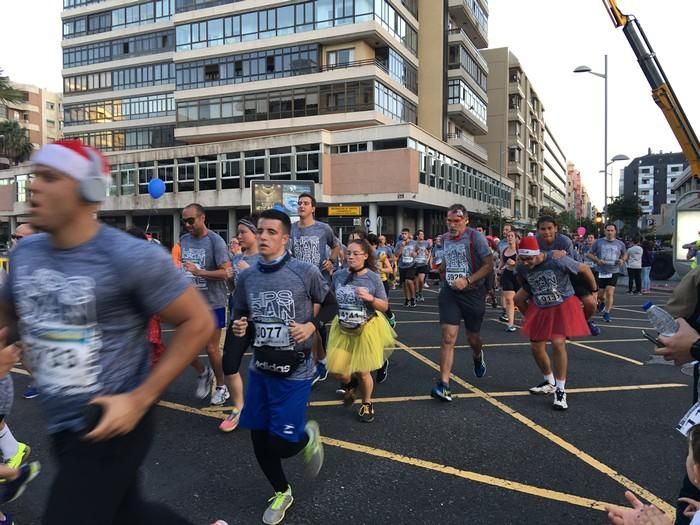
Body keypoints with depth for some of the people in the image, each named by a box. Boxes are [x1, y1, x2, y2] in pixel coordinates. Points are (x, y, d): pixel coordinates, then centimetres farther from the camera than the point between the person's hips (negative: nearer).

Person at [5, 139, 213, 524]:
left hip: (112, 425, -7)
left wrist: (140, 399, -19)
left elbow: (198, 323, -16)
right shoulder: (24, 254, 0)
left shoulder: (131, 258, -21)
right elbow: (10, 314, 20)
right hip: (60, 428, 7)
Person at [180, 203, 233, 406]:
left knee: (211, 348, 3)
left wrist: (199, 272, -27)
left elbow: (226, 272, -20)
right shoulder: (184, 240, 5)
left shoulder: (215, 241, -14)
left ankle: (221, 387, 24)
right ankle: (203, 373, 34)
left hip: (212, 303, -5)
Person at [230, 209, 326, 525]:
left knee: (281, 445, -5)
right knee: (259, 442, 13)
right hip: (259, 369, 4)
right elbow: (241, 322, 11)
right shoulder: (246, 277, -2)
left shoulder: (306, 272, -13)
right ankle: (281, 492, 40)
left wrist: (311, 325, -13)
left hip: (295, 371, -4)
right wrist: (239, 330, -11)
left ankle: (308, 437, 32)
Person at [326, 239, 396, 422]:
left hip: (366, 329, -3)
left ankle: (367, 403, 35)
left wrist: (370, 298, -24)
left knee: (363, 372, 7)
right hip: (343, 328, 3)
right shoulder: (339, 276, -6)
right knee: (336, 369, -1)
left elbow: (385, 306, -8)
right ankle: (350, 383, 36)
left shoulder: (373, 278, -14)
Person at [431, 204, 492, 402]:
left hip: (473, 293, -2)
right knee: (448, 337, -10)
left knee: (473, 337, 15)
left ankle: (478, 357, 52)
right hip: (449, 293, 3)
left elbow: (489, 264, -15)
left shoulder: (475, 237, -12)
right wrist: (442, 269, 10)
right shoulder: (444, 238, 5)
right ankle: (444, 385, -10)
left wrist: (468, 280, -23)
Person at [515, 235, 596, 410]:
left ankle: (560, 390, -4)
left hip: (563, 306, -5)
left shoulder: (558, 261, -28)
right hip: (540, 308, 5)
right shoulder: (521, 268, -14)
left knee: (558, 343, -18)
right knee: (536, 346, 4)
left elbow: (584, 269, -13)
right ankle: (549, 383, 29)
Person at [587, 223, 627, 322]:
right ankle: (602, 303, 44)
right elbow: (590, 254, 3)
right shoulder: (598, 242, -2)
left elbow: (625, 254, 20)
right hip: (601, 272, 0)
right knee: (600, 295, 8)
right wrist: (597, 260, -15)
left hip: (613, 272, 0)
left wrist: (622, 260, -2)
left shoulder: (620, 243, 4)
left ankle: (606, 313, 6)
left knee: (610, 293, -9)